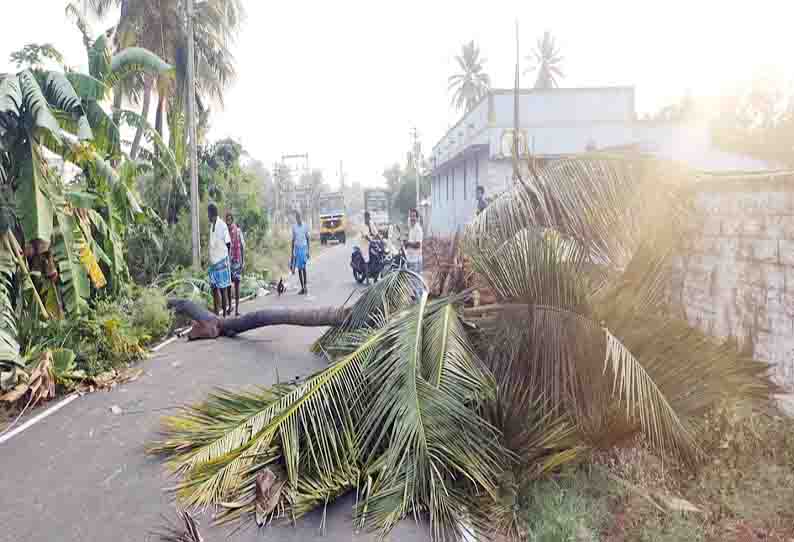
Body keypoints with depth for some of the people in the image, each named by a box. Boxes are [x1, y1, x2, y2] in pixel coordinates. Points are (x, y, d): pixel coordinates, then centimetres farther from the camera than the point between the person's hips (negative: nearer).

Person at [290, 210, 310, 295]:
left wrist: (308, 251, 0)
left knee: (303, 267, -16)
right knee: (299, 268, 4)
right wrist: (292, 252, 8)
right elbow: (293, 239, 9)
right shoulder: (294, 226, 4)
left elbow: (307, 238, 3)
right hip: (297, 248, 3)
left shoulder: (305, 226, -2)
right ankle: (302, 288, 10)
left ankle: (305, 285, -5)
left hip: (304, 248, -3)